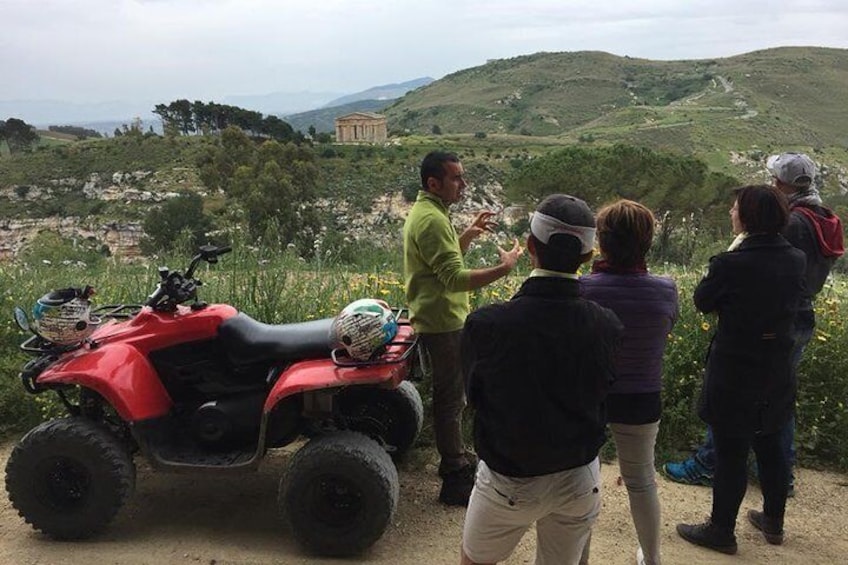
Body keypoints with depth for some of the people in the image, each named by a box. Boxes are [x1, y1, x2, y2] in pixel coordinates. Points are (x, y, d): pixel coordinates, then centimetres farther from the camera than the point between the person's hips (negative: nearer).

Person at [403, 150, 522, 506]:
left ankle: (456, 459, 37)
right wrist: (504, 268, -26)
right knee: (450, 399, -1)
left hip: (441, 320, 11)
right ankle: (455, 480, 10)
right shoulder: (431, 220, -22)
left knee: (452, 396, 21)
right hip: (442, 324, -11)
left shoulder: (427, 211, 12)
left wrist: (468, 235, 10)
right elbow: (455, 279, -29)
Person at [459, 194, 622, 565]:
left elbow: (473, 396, -7)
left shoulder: (485, 325, -25)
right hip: (580, 481, 3)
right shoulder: (608, 327, -17)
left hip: (509, 482, -2)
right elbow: (598, 398, -3)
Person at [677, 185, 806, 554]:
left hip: (735, 374, -6)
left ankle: (721, 531, 21)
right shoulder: (796, 260, -3)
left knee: (730, 454, 6)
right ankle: (773, 522, 38)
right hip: (777, 373, 7)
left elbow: (702, 301, -8)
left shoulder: (732, 264, -23)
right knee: (769, 445, 22)